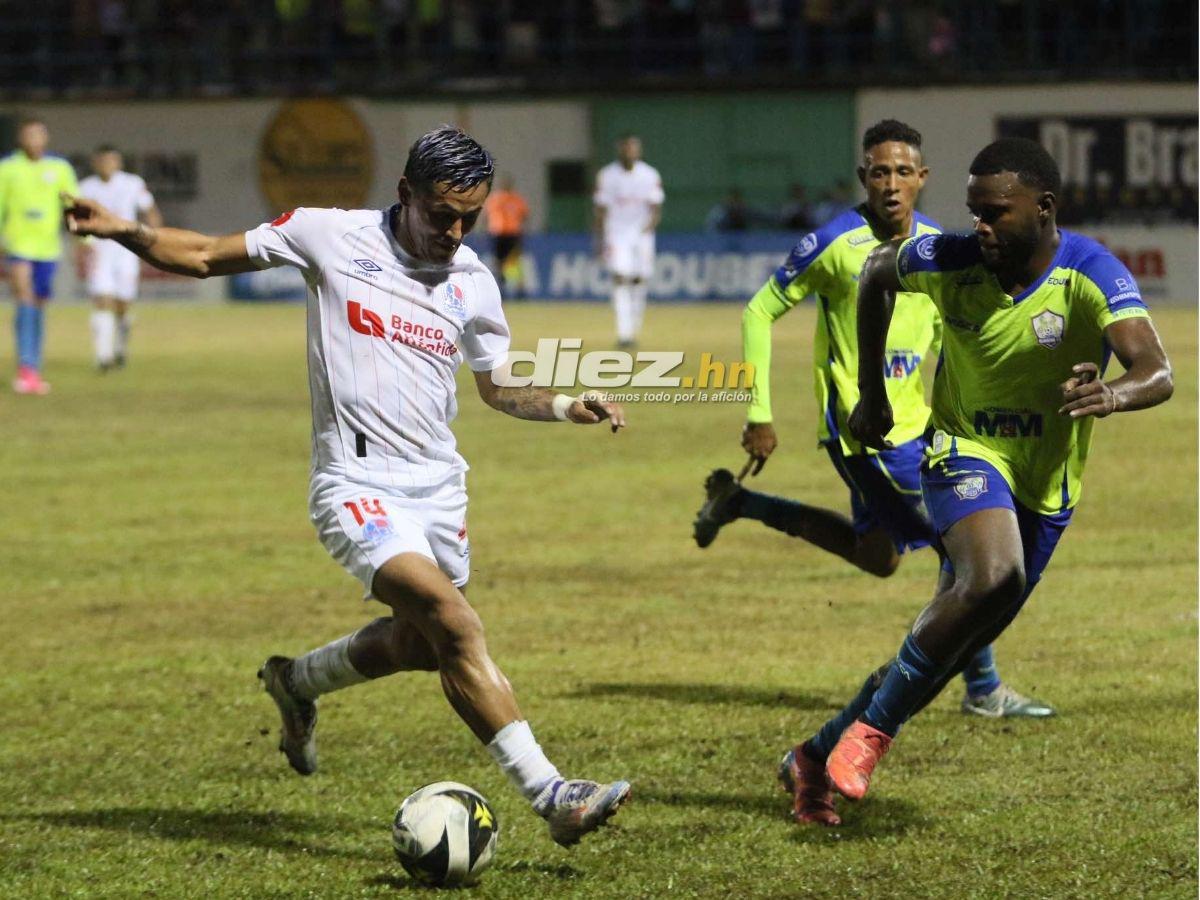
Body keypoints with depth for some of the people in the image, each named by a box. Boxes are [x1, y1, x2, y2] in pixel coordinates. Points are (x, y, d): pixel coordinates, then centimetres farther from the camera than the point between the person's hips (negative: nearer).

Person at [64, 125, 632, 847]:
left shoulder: (473, 282, 6)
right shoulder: (332, 236, -6)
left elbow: (499, 386, 19)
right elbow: (203, 257, 3)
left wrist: (567, 406, 0)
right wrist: (123, 230, -13)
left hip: (439, 483, 6)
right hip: (358, 484, -6)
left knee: (418, 641, 17)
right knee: (456, 624, -21)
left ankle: (296, 683, 46)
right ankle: (551, 795, -22)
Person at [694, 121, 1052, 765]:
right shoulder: (836, 244, -17)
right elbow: (760, 312, -9)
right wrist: (760, 414, -12)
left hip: (915, 423, 8)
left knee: (876, 556, 21)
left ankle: (738, 504, 34)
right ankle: (984, 689, 5)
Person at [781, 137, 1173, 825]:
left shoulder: (1093, 277, -20)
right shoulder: (951, 262, -14)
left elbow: (1159, 374, -32)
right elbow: (877, 272, 9)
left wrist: (1114, 395, -56)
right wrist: (872, 394, 11)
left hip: (1046, 484, 2)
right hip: (966, 453, -2)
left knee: (957, 641, 7)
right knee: (994, 577, -32)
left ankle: (823, 755, 25)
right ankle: (872, 729, -19)